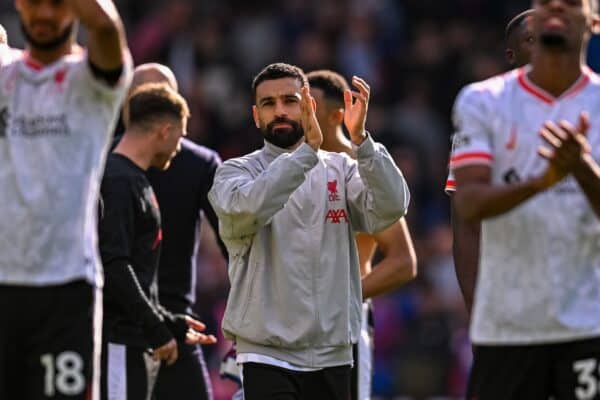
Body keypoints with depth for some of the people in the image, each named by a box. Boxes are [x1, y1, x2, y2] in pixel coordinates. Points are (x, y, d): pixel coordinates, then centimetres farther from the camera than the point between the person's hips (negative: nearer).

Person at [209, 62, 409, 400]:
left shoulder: (341, 170, 8)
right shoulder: (238, 172, 0)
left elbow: (392, 207, -10)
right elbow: (248, 207, -24)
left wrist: (361, 140, -24)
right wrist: (308, 150, -32)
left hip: (333, 355, 4)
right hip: (268, 355, -4)